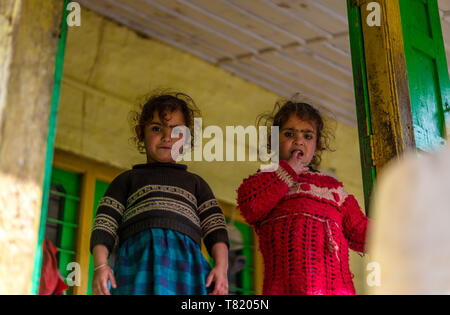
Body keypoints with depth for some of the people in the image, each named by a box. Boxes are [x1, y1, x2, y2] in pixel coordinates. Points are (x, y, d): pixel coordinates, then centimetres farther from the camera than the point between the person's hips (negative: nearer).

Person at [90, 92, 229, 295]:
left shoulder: (195, 183, 30)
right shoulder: (127, 180, 26)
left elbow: (215, 228, 16)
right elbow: (104, 225, 13)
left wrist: (221, 266, -3)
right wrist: (100, 265, -6)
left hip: (187, 262, 1)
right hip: (138, 259, -1)